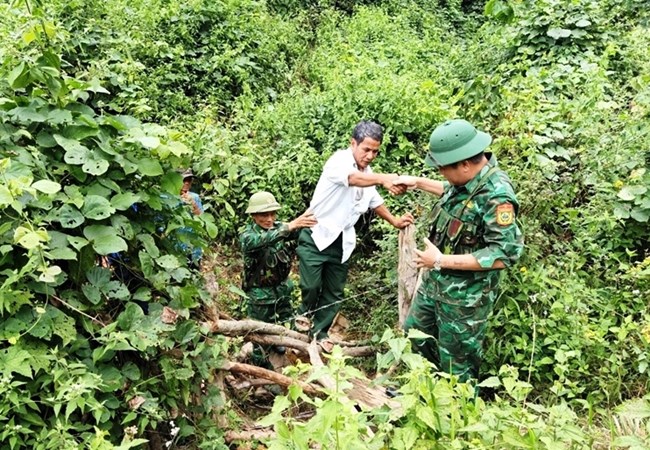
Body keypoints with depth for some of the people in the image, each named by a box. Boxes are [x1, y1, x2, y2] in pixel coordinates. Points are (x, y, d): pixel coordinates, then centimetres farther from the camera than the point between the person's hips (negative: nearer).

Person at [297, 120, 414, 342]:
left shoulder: (368, 173, 8)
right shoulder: (339, 160, -17)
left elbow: (374, 200, 25)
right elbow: (352, 179, -41)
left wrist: (394, 221, 14)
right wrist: (383, 179, -58)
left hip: (341, 242, 7)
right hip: (316, 235, -6)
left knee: (334, 293, 10)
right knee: (311, 287, -6)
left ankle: (319, 332, 25)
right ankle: (303, 319, 22)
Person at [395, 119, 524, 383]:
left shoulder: (497, 196, -29)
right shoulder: (467, 177, -3)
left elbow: (503, 254, -30)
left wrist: (441, 260, -27)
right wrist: (418, 182, 15)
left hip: (465, 295, -9)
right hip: (436, 281, 9)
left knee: (456, 362, 9)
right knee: (415, 332, 25)